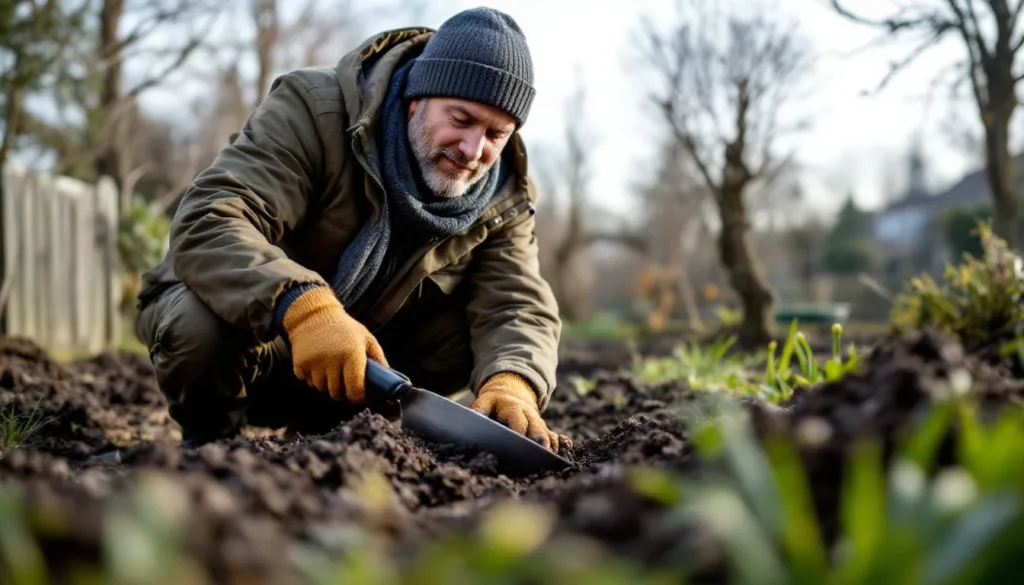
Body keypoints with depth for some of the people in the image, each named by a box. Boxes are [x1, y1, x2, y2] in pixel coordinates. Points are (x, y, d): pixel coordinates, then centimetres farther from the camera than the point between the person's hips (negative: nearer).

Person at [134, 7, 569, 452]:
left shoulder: (505, 197, -8)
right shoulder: (314, 112, -25)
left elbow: (517, 303, -18)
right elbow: (206, 223, -36)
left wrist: (511, 385, -43)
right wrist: (303, 305, -55)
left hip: (353, 360, 5)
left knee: (487, 341, -17)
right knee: (204, 325, -38)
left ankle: (319, 425, 2)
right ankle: (209, 436, -3)